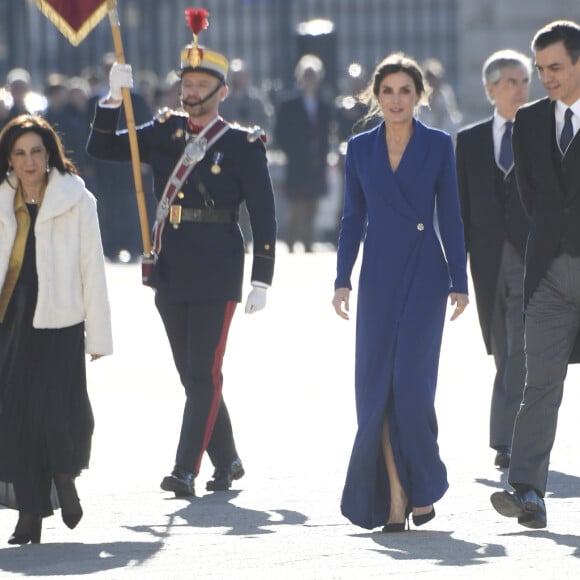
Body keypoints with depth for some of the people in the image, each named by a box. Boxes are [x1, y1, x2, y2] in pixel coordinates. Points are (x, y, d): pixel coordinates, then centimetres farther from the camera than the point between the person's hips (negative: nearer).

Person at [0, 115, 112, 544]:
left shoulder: (77, 202, 0)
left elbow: (92, 270, 1)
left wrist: (98, 335, -2)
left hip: (59, 322, -3)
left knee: (56, 408, -14)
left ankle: (65, 477, 17)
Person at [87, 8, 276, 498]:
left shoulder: (243, 145, -3)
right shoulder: (163, 133, 10)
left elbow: (263, 215, -2)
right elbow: (102, 148, 10)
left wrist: (262, 279, -7)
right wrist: (113, 100, -5)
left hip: (217, 274, -6)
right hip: (171, 271, 6)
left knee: (204, 372, -10)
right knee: (192, 374, 12)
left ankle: (187, 470, -14)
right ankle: (226, 461, 24)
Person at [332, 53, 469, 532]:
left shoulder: (438, 145, 2)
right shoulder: (360, 149, 8)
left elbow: (450, 217, 2)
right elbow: (353, 219, 10)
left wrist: (459, 281, -2)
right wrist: (343, 280, 3)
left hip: (424, 275, -3)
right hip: (379, 276, 3)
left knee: (412, 379, -11)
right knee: (376, 383, -3)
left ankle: (423, 487, 6)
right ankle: (393, 495, 2)